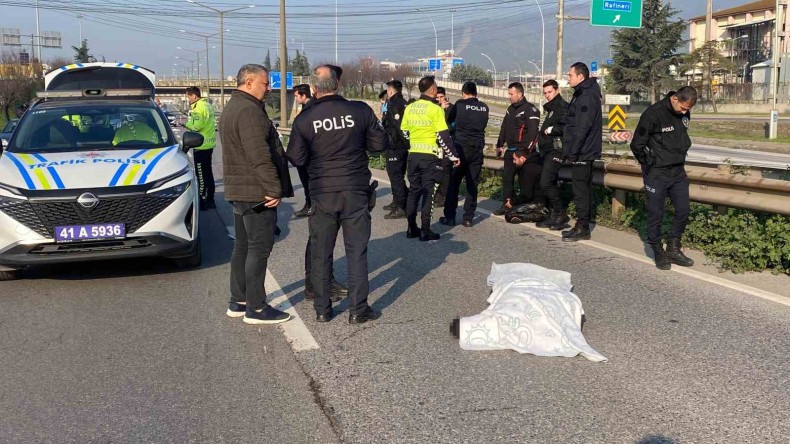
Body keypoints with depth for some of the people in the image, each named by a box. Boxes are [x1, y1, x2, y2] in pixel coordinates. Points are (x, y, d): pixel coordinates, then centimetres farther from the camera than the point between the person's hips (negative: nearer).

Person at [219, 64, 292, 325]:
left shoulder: (232, 108, 18)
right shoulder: (249, 111, -18)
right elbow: (260, 155, -25)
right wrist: (275, 188, -21)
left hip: (238, 191, 11)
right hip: (256, 192, -11)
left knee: (243, 246, 15)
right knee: (259, 249, -5)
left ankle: (237, 302, 22)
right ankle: (255, 308, -1)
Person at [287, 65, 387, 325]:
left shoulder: (304, 119, -7)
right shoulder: (360, 111, -8)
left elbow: (296, 159, -4)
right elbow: (379, 144, 0)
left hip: (322, 194, 0)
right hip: (355, 192, 0)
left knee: (321, 253, 11)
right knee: (357, 251, 7)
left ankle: (322, 310, 17)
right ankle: (358, 310, 9)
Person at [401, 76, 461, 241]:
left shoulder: (409, 108, 6)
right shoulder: (435, 109, -12)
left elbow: (404, 132, 13)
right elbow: (443, 135, -14)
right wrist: (454, 156, -7)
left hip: (414, 155, 5)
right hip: (431, 156, -5)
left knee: (414, 191, 14)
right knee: (429, 193, 0)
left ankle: (411, 228, 17)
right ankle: (425, 231, 1)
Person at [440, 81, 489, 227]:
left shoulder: (459, 105, -5)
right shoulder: (484, 108, 5)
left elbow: (449, 121, 8)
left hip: (461, 147, -3)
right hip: (478, 148, 3)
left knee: (453, 182, 5)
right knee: (472, 184, 7)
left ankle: (450, 216, 6)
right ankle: (468, 218, 8)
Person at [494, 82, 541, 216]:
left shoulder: (530, 109, -11)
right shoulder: (510, 109, 15)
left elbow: (533, 131, -18)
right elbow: (504, 128, 22)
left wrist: (527, 150, -22)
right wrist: (500, 145, 19)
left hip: (523, 150, -8)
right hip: (510, 150, 8)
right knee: (507, 177, 7)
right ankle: (506, 204, 13)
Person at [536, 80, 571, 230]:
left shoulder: (562, 106, -10)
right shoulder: (551, 108, 21)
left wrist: (551, 130, -14)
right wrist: (543, 132, 7)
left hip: (556, 150, -10)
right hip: (549, 150, 10)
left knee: (546, 183, -17)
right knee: (551, 184, 12)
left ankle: (561, 215, -9)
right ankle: (555, 217, 17)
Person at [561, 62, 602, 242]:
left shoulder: (587, 96, -15)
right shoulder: (583, 94, 17)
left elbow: (582, 127, -22)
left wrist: (573, 152, -21)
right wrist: (571, 151, 19)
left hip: (582, 153, -10)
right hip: (583, 152, 10)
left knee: (581, 190, -6)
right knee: (583, 189, 13)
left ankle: (582, 228, -1)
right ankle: (582, 225, 20)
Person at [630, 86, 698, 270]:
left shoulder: (684, 114, 3)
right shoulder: (653, 114, -17)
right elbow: (637, 145, -11)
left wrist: (680, 158, 13)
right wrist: (650, 164, -2)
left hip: (678, 172, 6)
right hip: (657, 174, -6)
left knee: (683, 211, 7)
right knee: (656, 213, 3)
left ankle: (673, 249, 22)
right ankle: (658, 252, 16)